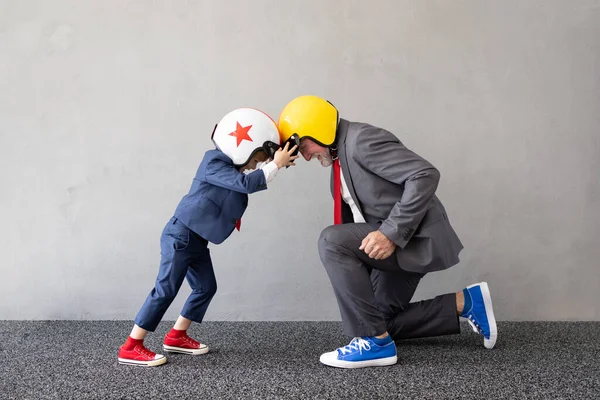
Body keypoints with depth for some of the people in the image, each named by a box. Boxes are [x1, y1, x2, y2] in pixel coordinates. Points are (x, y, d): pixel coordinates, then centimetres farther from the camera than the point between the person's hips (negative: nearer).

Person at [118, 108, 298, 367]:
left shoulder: (230, 168, 10)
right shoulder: (214, 164, -18)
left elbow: (252, 182, 14)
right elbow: (246, 183, -29)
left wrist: (277, 162, 0)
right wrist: (276, 165, -25)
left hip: (196, 240, 10)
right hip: (180, 236, -10)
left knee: (206, 287, 12)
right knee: (165, 290, -9)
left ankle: (177, 336, 23)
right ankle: (130, 348, -3)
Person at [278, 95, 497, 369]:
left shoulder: (362, 140, -17)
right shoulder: (340, 157, 12)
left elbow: (425, 175, -27)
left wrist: (391, 233, -31)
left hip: (416, 238, -10)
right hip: (392, 241, 11)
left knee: (331, 241, -26)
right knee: (381, 322, 14)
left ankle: (375, 342, -18)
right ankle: (464, 303, 18)